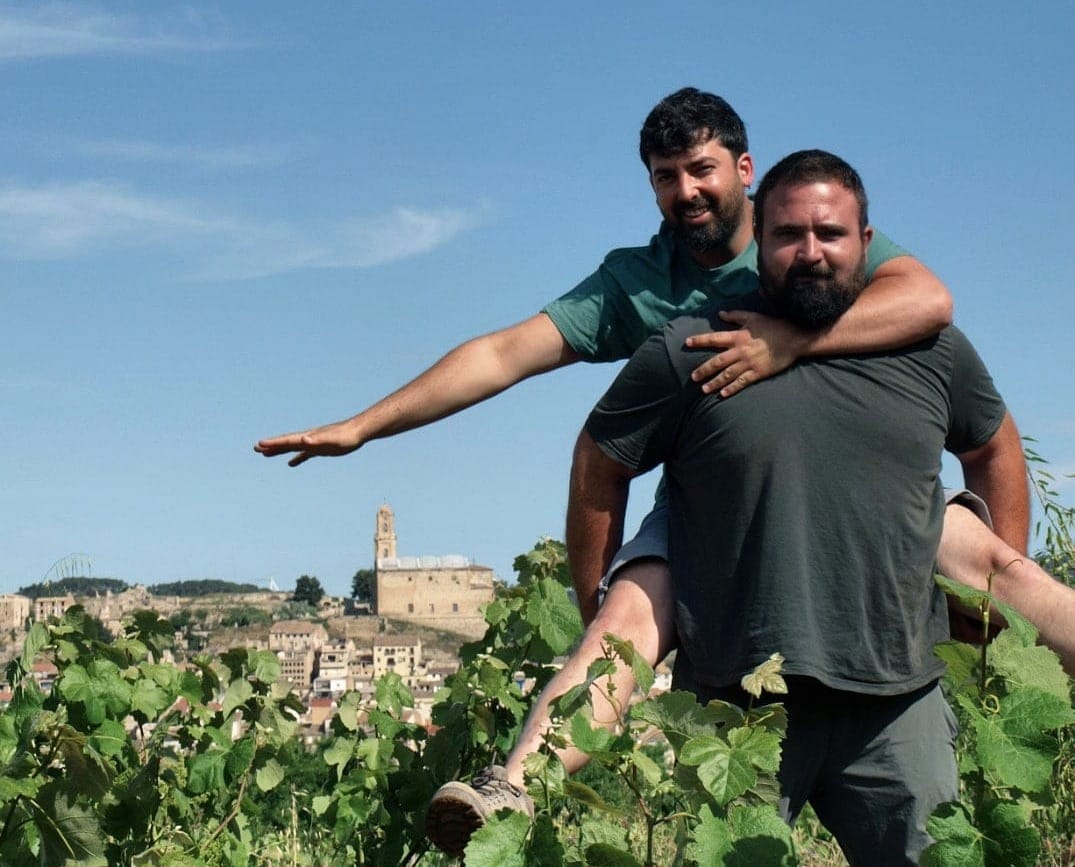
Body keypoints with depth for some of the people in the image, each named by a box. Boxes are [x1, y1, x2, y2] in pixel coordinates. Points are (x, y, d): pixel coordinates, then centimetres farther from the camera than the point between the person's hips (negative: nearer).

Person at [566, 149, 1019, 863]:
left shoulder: (933, 349, 6)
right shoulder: (689, 351, -3)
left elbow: (993, 450, 24)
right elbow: (598, 469, 8)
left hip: (897, 704, 2)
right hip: (732, 703, -2)